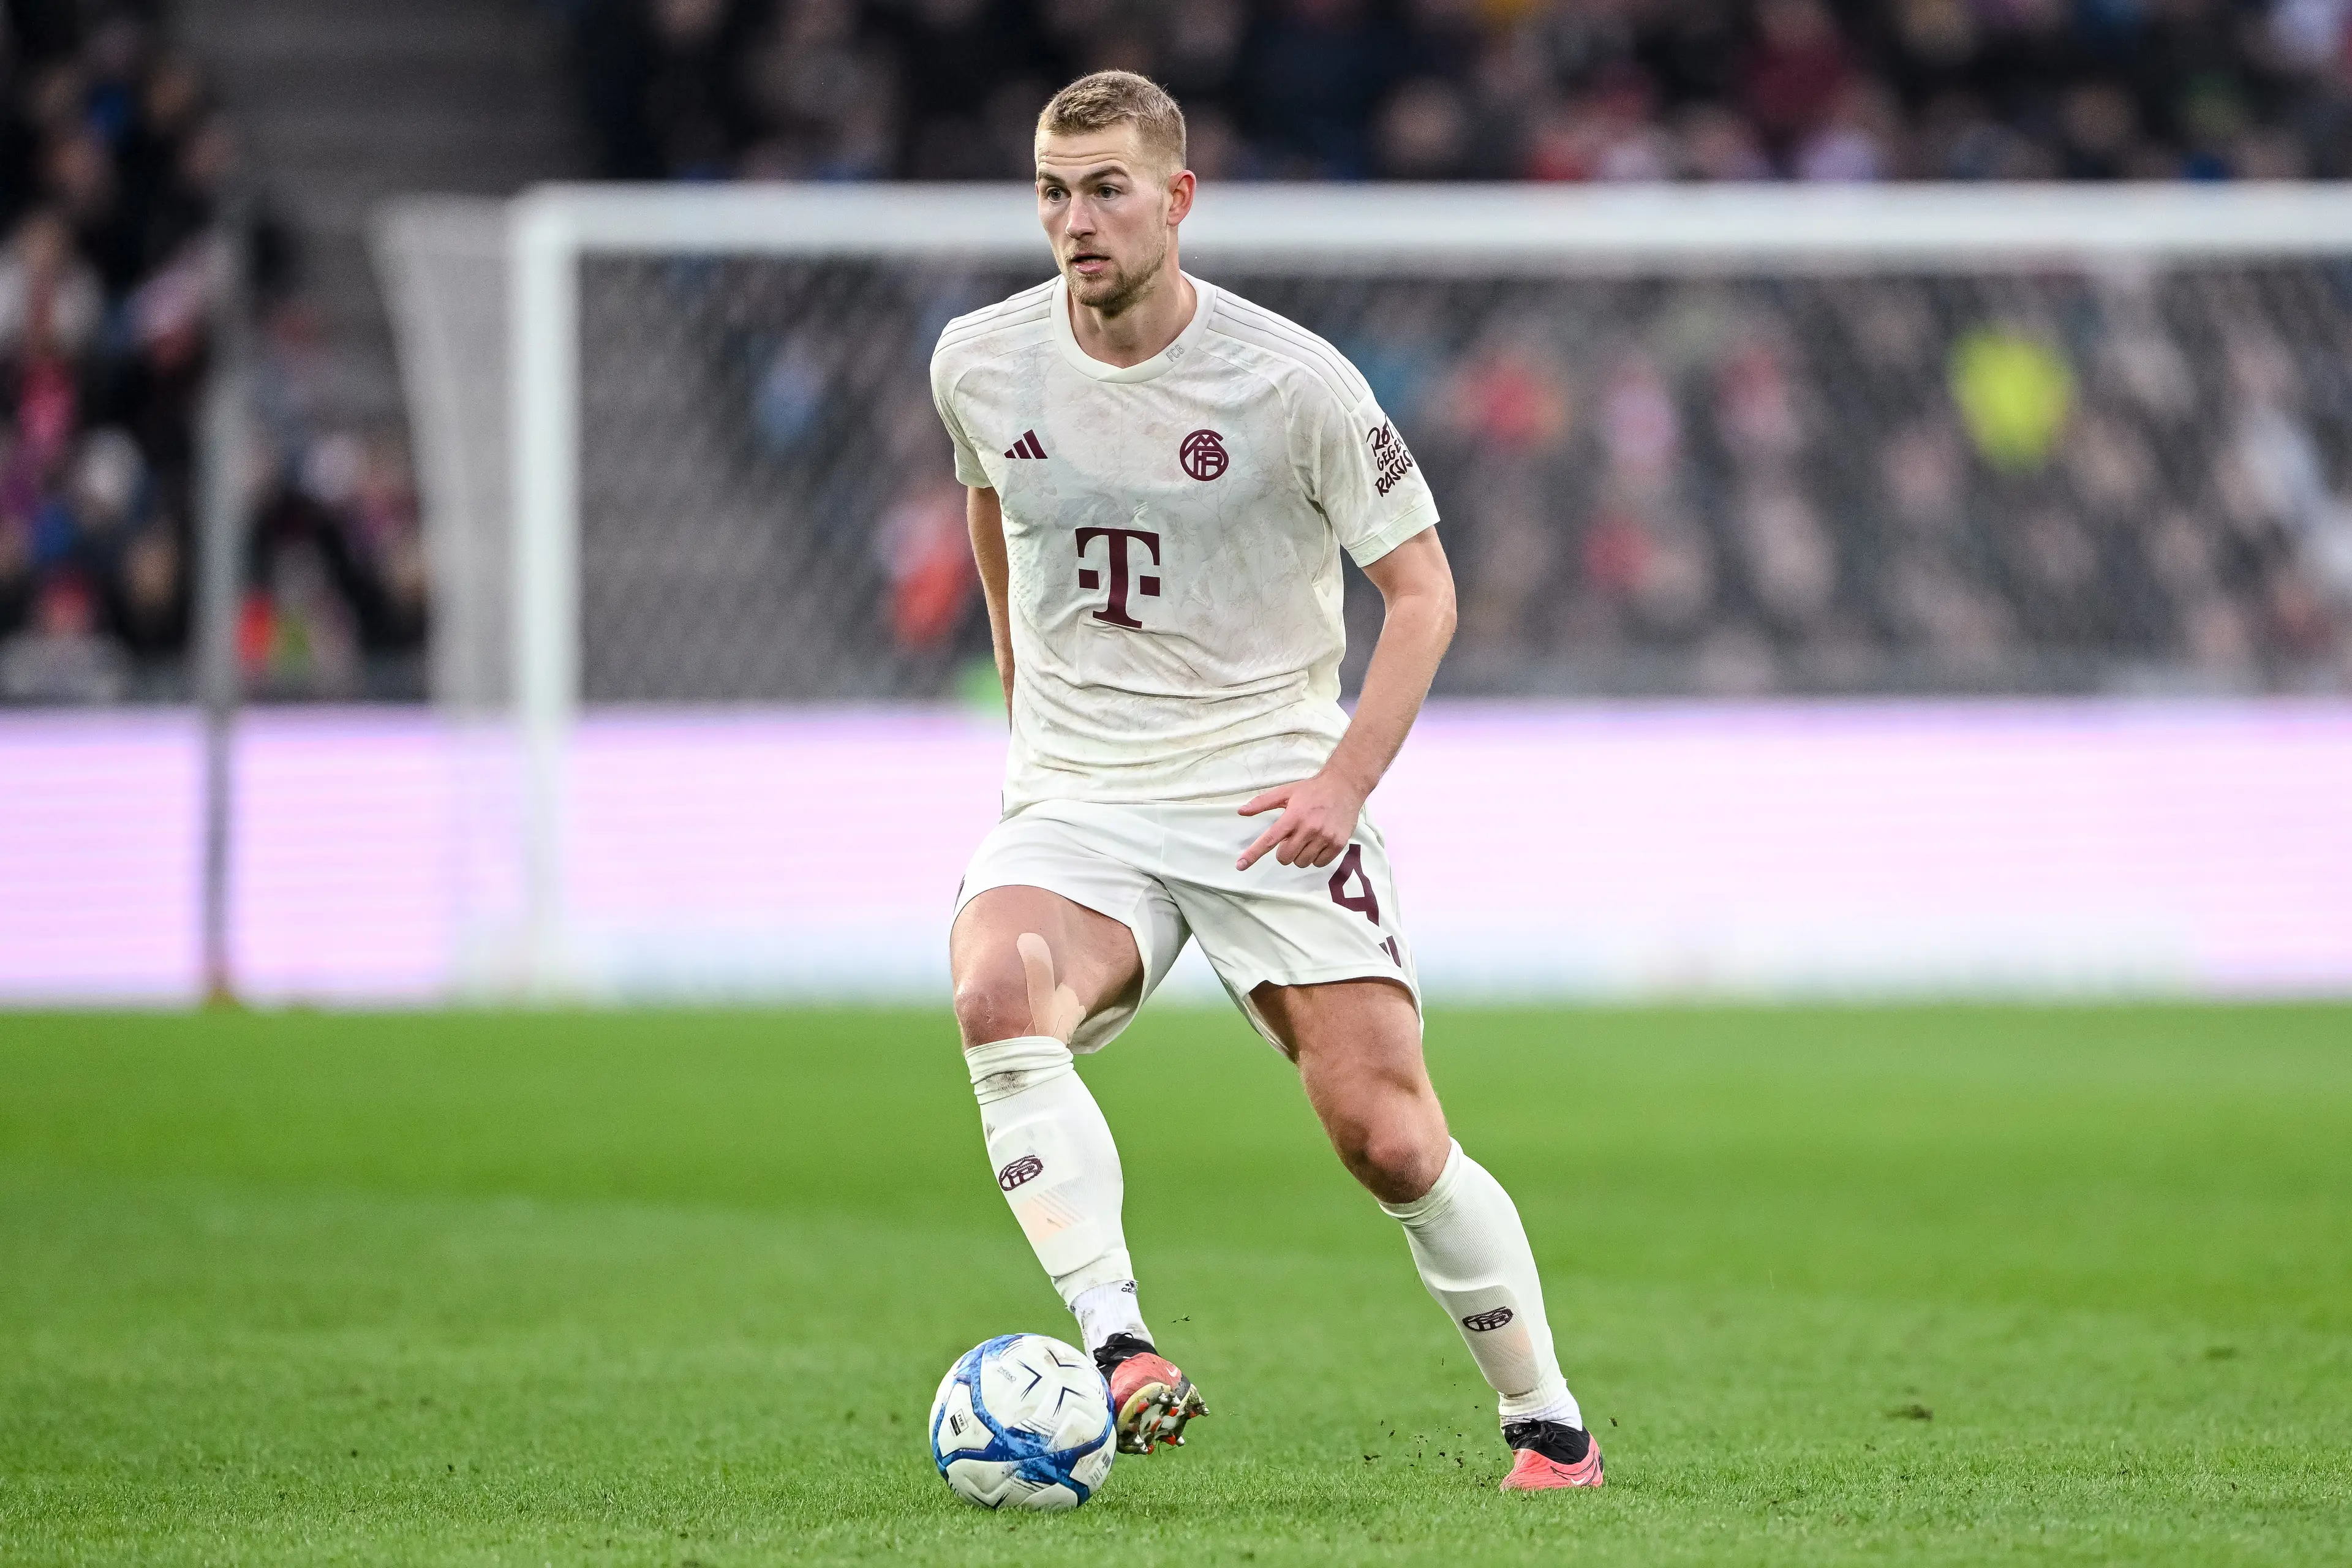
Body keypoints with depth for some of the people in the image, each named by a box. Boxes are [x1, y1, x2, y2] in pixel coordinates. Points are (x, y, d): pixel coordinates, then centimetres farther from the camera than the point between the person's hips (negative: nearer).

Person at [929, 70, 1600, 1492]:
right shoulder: (981, 365, 0)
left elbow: (1422, 587, -2)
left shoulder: (1293, 381, -10)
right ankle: (1115, 1349, -34)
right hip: (1075, 802, 2)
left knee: (1391, 1141, -8)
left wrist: (1346, 780, -14)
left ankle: (1550, 1425, 13)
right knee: (996, 989, -32)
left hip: (1272, 798, -2)